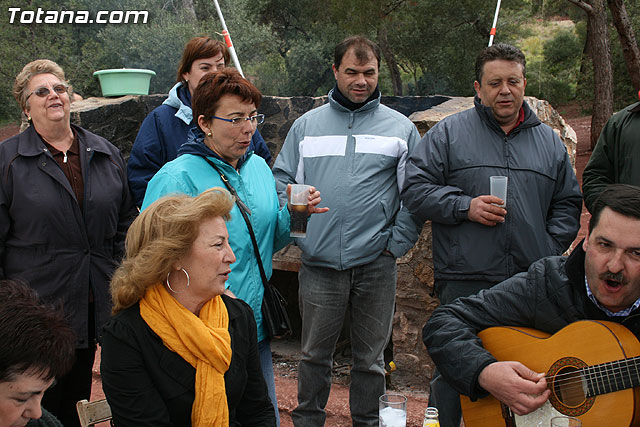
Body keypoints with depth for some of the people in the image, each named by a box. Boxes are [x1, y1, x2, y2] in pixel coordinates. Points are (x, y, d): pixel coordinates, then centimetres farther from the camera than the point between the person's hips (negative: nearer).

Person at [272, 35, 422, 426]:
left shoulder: (400, 128, 7)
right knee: (315, 354, 12)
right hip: (319, 265, 1)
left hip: (376, 264, -1)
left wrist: (397, 243, -5)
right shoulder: (307, 125, 11)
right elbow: (282, 179, 11)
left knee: (370, 358, 11)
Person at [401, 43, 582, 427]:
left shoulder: (550, 142, 15)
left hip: (533, 284, 4)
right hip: (465, 283, -3)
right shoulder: (448, 133, 4)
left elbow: (568, 203, 20)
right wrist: (465, 206, -11)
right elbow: (415, 190, 0)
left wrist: (551, 249, 6)